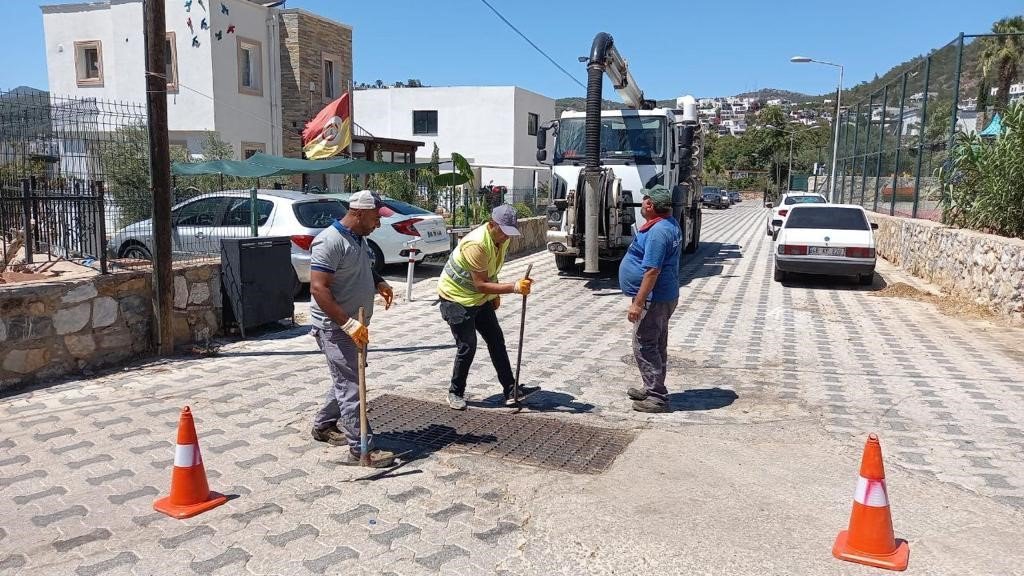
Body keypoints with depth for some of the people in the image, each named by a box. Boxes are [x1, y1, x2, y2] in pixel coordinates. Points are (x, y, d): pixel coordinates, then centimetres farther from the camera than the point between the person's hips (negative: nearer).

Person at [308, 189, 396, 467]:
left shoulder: (359, 238, 9)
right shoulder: (329, 241, -21)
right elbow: (318, 289, -26)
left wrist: (379, 282, 7)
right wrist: (348, 323, -31)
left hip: (355, 325, 10)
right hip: (335, 327, -10)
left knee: (347, 379, 20)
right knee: (351, 386, -7)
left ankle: (323, 425, 37)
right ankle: (360, 449, -1)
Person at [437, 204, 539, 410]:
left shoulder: (502, 239, -5)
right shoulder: (476, 244, -32)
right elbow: (480, 285, -34)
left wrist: (495, 294, 12)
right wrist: (514, 287, -39)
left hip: (480, 299, 8)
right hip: (456, 298, -8)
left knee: (497, 341, 5)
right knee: (467, 347, -8)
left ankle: (511, 391, 9)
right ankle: (456, 393, 12)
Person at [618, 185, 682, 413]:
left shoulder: (658, 232, -25)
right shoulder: (670, 223, 9)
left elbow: (652, 270, -27)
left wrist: (637, 303, -26)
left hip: (654, 300, -11)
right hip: (664, 297, 11)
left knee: (644, 347, -4)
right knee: (656, 345, 18)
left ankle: (657, 398, 1)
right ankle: (653, 389, 31)